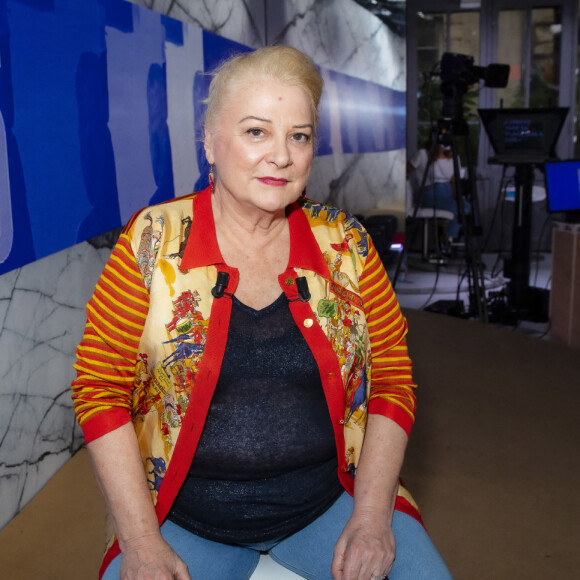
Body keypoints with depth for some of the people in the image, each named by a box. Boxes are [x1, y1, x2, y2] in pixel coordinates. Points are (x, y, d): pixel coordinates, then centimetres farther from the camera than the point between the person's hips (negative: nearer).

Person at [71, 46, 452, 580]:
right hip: (188, 518, 0)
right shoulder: (153, 241, -7)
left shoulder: (344, 243, -2)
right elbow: (100, 386, -6)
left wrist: (373, 515, -9)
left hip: (331, 499, 1)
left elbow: (392, 375, 1)